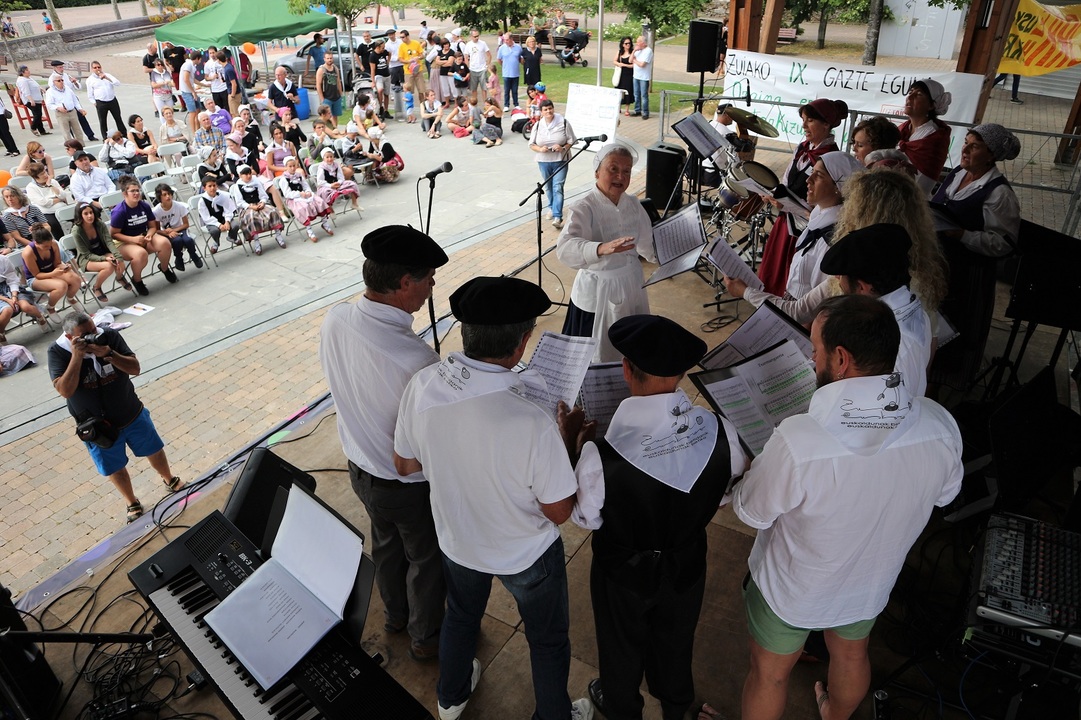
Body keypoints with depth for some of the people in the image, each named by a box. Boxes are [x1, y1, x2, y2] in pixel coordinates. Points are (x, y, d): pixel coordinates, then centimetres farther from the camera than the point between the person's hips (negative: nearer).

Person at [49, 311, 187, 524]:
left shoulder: (109, 336, -16)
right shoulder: (58, 352, -19)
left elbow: (135, 368, -18)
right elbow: (65, 390, -29)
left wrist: (108, 353, -33)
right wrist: (76, 356, -35)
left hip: (133, 414, 2)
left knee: (154, 450, 21)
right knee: (115, 468, 15)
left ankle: (170, 480, 49)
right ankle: (132, 503, 40)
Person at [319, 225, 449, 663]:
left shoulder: (334, 321, -16)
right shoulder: (416, 361, -38)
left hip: (361, 469, 7)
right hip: (411, 484, -7)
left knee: (386, 543, 32)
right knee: (427, 560, 21)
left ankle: (394, 614, 59)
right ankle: (426, 637, 48)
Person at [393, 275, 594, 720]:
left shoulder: (422, 385, -24)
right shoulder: (532, 421, -39)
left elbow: (404, 465, -6)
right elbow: (559, 512, -23)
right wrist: (568, 436, -12)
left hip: (455, 540, 5)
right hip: (525, 556, -4)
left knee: (460, 616, 35)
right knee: (548, 640, 26)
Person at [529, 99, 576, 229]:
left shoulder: (563, 123, -5)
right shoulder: (537, 125, 1)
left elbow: (572, 140, -1)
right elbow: (531, 144, 5)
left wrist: (563, 148, -20)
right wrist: (540, 149, -16)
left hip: (560, 161, -3)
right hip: (543, 161, 3)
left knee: (558, 187, -13)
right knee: (548, 186, 17)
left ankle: (557, 217, -17)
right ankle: (552, 207, 42)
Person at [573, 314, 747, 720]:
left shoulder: (601, 456, -39)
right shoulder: (720, 432, -28)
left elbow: (585, 519, -18)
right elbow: (731, 488, -7)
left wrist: (571, 448, -10)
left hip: (625, 570, -3)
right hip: (687, 564, 3)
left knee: (623, 644, 29)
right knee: (676, 638, 33)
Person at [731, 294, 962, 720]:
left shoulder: (797, 442, -41)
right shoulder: (939, 426, -25)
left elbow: (751, 512, -23)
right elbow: (944, 494, -3)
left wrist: (758, 468, -4)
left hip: (791, 590, -4)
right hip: (871, 586, 5)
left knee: (769, 674, 24)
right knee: (851, 657, 34)